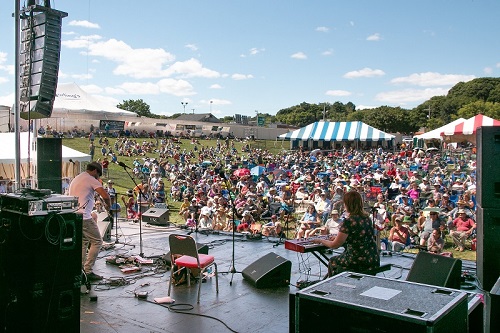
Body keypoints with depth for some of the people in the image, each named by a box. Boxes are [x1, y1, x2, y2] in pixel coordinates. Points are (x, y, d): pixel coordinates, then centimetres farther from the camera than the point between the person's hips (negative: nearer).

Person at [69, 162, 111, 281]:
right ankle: (88, 271, -2)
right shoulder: (91, 180, -7)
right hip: (83, 217, -9)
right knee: (97, 242, -1)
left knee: (83, 242, 19)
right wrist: (108, 205, 3)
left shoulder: (76, 179, 23)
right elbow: (105, 196, -17)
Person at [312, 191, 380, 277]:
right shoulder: (366, 218, 6)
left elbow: (335, 245, -10)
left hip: (360, 262, -7)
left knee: (332, 261, 19)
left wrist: (320, 240, 8)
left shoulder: (349, 221, -17)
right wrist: (338, 237, 27)